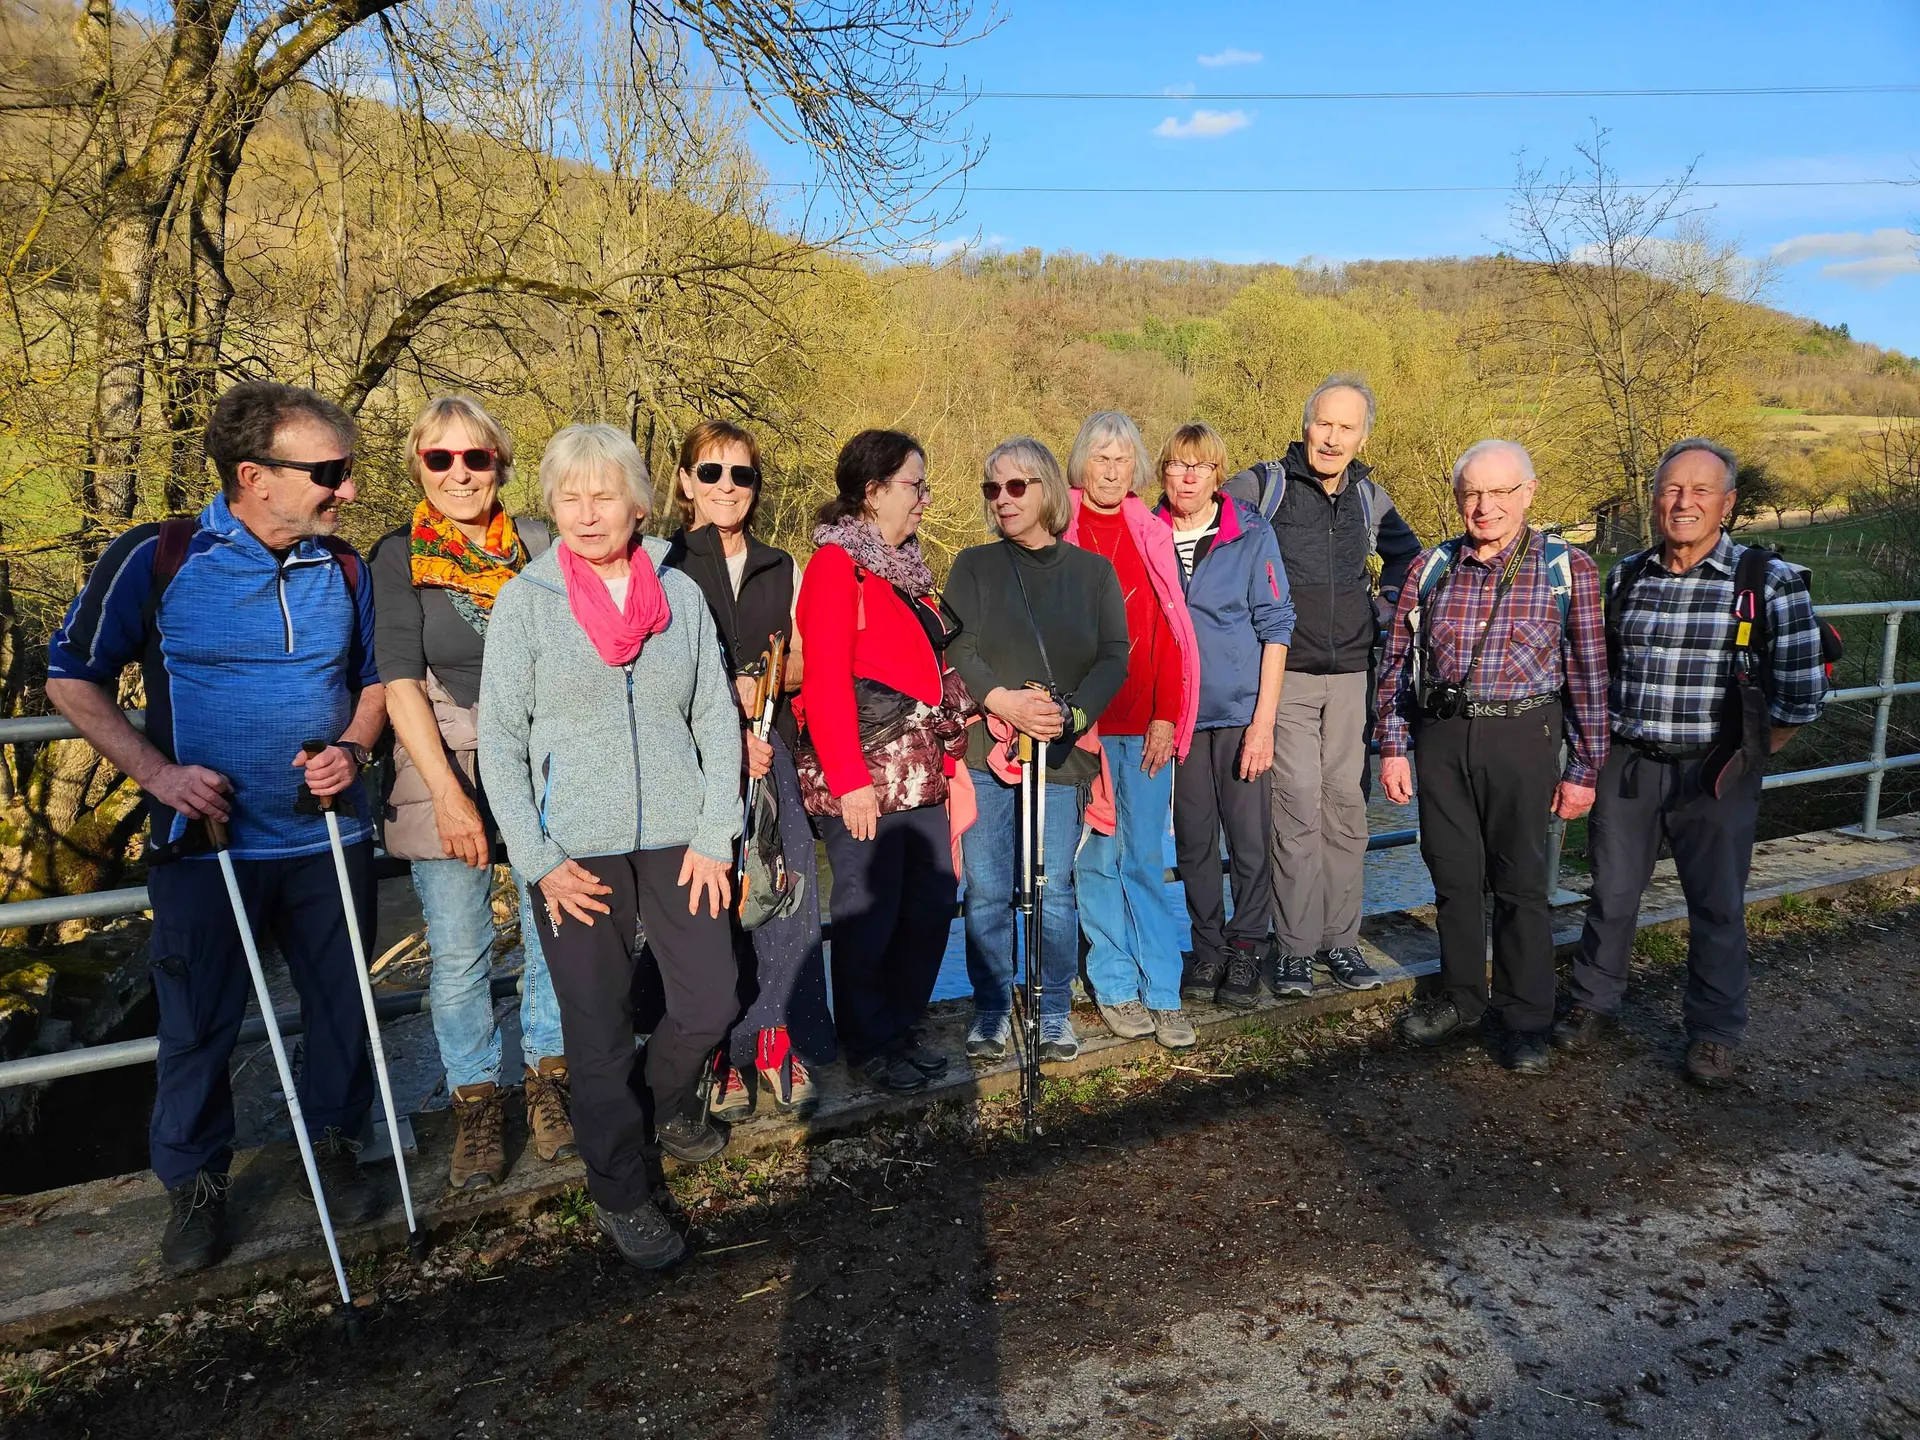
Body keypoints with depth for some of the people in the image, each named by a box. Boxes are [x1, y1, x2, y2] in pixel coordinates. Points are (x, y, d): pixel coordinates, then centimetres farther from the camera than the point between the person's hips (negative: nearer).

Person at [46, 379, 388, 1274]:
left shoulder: (342, 567, 0)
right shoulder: (157, 559, -10)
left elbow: (374, 679, 12)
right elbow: (72, 678, -2)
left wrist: (353, 748, -7)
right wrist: (157, 771, -13)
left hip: (329, 838, 3)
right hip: (207, 841, -2)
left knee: (341, 1006, 13)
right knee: (198, 1025, 10)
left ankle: (333, 1147, 35)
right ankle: (195, 1186, 31)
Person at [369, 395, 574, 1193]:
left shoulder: (538, 544, 5)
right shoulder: (398, 558, -1)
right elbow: (400, 682, -8)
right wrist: (447, 794, -16)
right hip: (445, 775, -1)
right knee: (458, 953, 3)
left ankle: (548, 1080, 27)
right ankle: (476, 1103, 22)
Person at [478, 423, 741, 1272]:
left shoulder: (680, 594, 4)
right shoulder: (525, 600, -2)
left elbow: (716, 718, 5)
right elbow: (499, 737, -2)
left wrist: (714, 836, -2)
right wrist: (538, 860, -7)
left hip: (675, 838, 2)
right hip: (575, 848, -2)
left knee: (711, 1001, 5)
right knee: (598, 1028, 4)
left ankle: (667, 1105, 38)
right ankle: (621, 1192, 26)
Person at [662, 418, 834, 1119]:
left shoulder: (779, 568, 17)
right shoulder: (662, 564, 4)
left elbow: (805, 664, 15)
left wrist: (763, 679, -6)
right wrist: (729, 733, -12)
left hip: (771, 751, 3)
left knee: (785, 899, -2)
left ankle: (777, 1045, 12)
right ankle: (722, 1059, 10)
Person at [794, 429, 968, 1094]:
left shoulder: (905, 566, 18)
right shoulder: (836, 563, -9)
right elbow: (824, 680, -16)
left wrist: (945, 752, 13)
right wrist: (850, 781, -19)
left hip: (918, 772, 8)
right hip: (864, 774, -8)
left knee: (933, 905, 12)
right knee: (868, 914, 1)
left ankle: (903, 1027, 29)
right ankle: (869, 1046, 20)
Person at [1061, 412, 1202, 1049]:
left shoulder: (1153, 535, 10)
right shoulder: (1057, 533, 1)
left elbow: (1169, 631, 7)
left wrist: (1166, 717, -1)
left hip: (1146, 727, 2)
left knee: (1147, 860, 5)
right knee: (1098, 860, 4)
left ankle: (1162, 994, 12)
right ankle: (1116, 989, 16)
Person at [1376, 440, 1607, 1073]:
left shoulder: (1567, 568, -1)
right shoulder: (1430, 567, 6)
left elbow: (1589, 674, 0)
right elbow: (1396, 663, 10)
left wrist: (1583, 768, -2)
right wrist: (1393, 747, 4)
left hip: (1521, 740, -2)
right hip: (1440, 737, 3)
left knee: (1521, 884, 6)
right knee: (1453, 876, 12)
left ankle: (1524, 1020, 20)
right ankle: (1461, 997, 29)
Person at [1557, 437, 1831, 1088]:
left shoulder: (1769, 582, -8)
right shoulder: (1623, 577, 3)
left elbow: (1800, 695, -7)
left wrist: (1744, 760, -3)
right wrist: (1602, 743, 9)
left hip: (1712, 772, -2)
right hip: (1626, 764, 3)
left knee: (1717, 908, 10)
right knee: (1611, 893, 13)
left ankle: (1714, 1033, 28)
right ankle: (1593, 1002, 32)